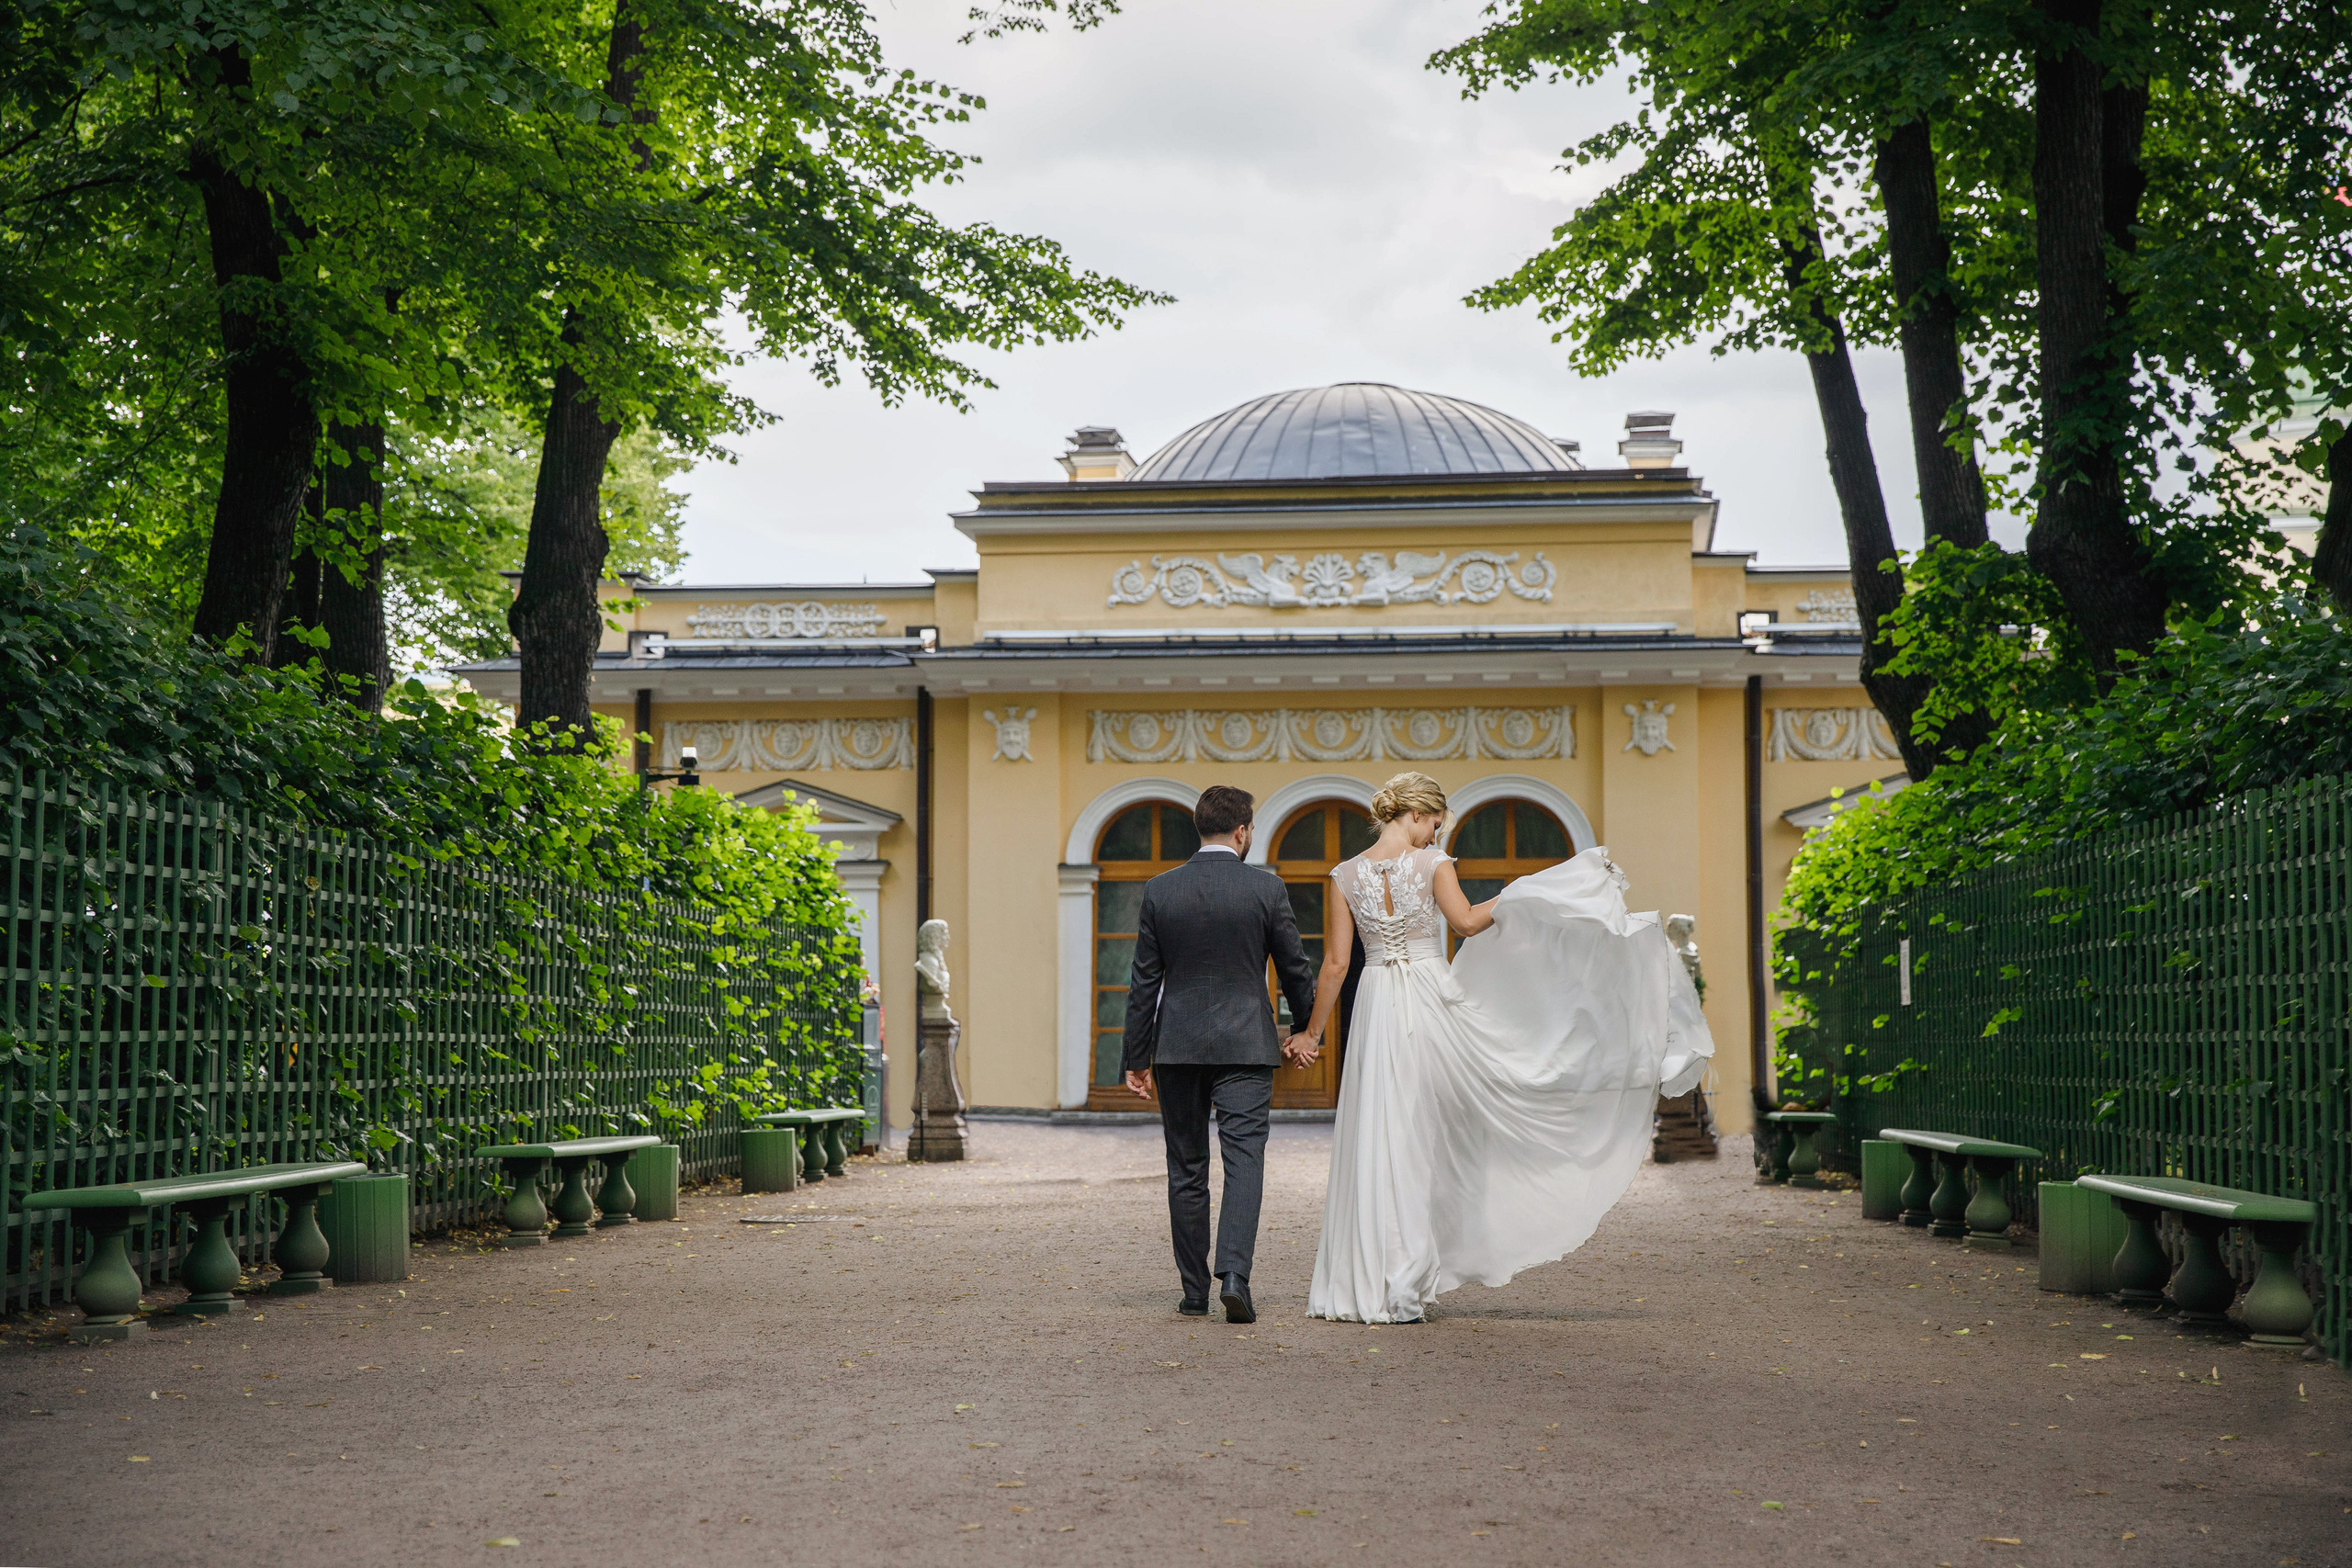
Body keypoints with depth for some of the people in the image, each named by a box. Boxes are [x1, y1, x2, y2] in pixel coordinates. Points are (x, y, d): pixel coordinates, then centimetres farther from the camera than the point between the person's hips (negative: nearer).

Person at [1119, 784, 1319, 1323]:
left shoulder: (1160, 890, 0)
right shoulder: (1266, 888, -4)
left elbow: (1144, 981, 2)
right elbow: (1296, 969, 4)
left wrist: (1137, 1057, 8)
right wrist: (1304, 1030, 20)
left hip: (1178, 1047, 2)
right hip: (1246, 1046, -2)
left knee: (1186, 1171, 10)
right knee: (1244, 1161, -4)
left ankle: (1195, 1292, 13)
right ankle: (1234, 1275, -22)